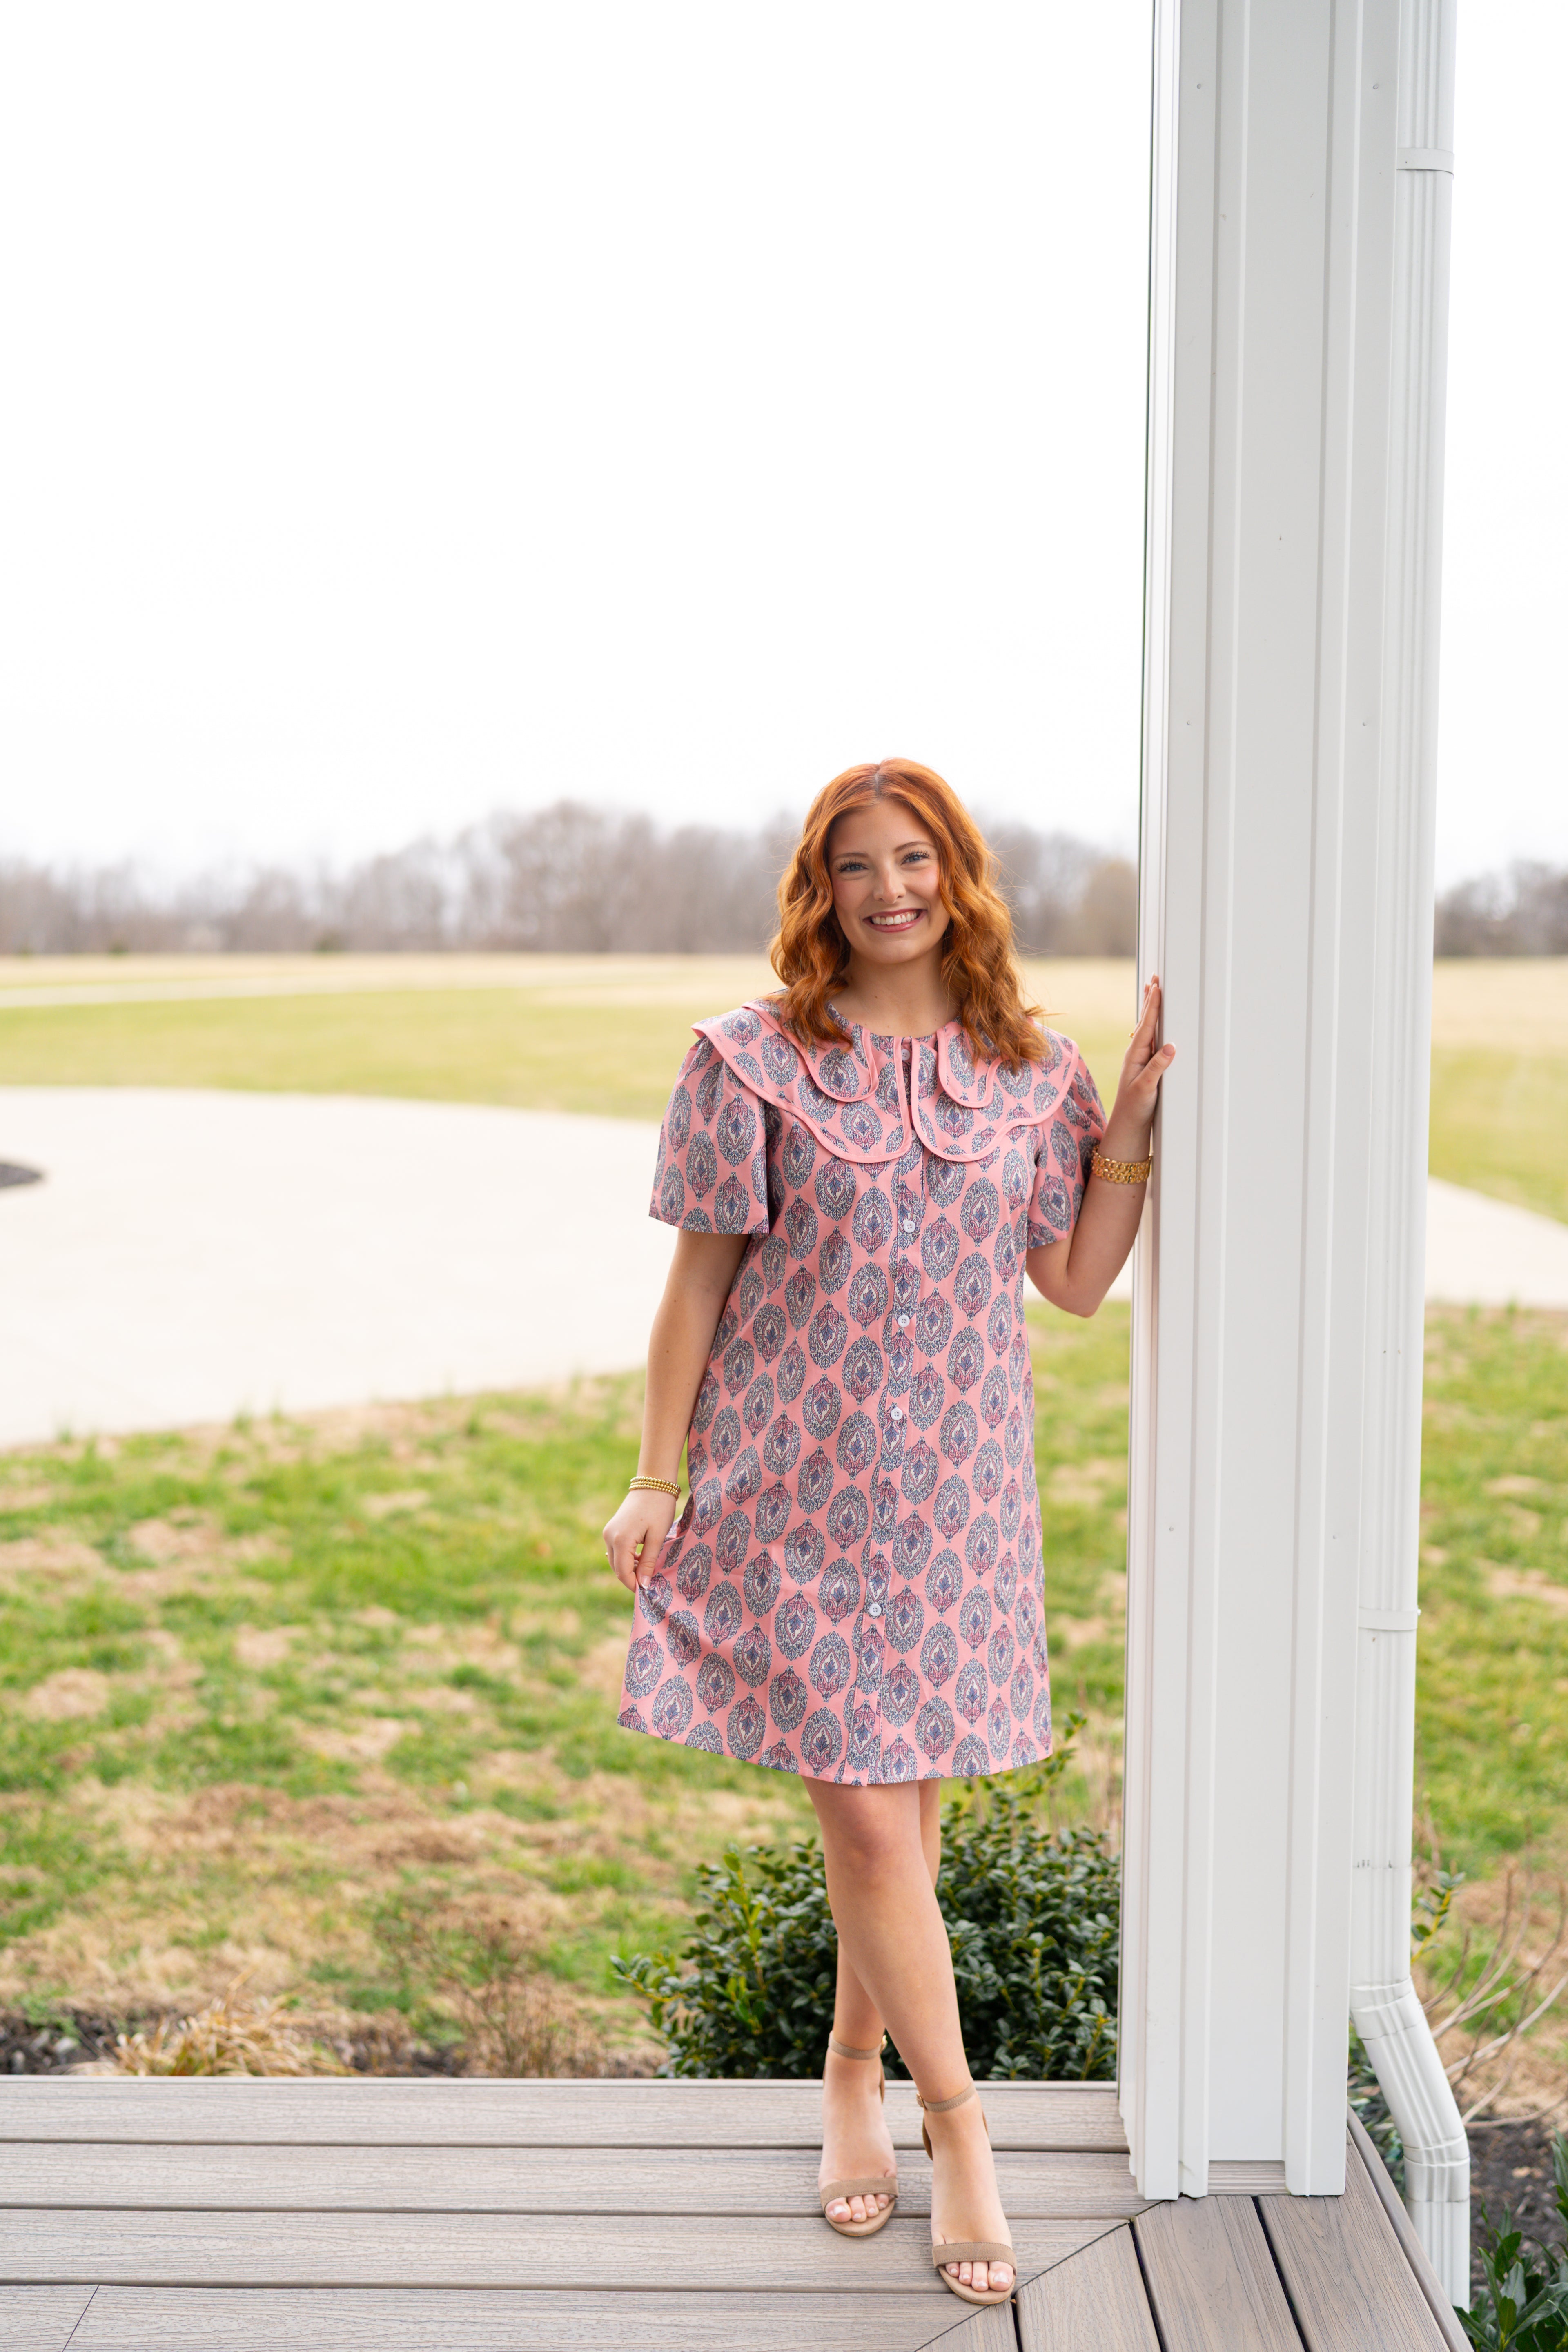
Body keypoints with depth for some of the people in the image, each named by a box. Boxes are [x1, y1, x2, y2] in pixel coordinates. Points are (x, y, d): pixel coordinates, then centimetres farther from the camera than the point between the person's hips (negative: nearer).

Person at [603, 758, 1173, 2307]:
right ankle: (956, 2130, 10)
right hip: (795, 1480, -3)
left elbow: (1079, 1281, 8)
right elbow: (700, 1277, 0)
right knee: (863, 1808, -5)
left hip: (954, 1486, 3)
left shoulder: (1027, 1071, 5)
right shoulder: (756, 1062, -4)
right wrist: (657, 1478, 0)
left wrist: (1132, 1122, -1)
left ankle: (854, 2075, 33)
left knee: (900, 1800, 11)